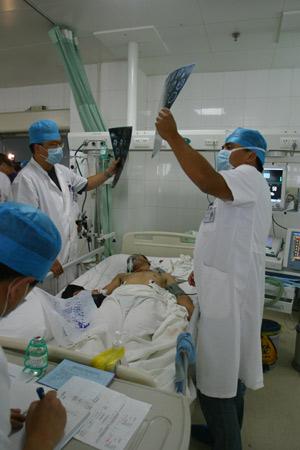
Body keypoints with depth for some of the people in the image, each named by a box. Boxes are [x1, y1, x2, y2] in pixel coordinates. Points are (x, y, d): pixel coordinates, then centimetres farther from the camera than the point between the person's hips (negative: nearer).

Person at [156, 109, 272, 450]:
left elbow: (209, 183, -35)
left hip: (230, 291, -11)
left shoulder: (249, 178, -12)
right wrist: (205, 268, 21)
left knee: (217, 377, 0)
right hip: (225, 287, 11)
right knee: (227, 369, 22)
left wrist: (172, 137, -29)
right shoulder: (238, 188, 21)